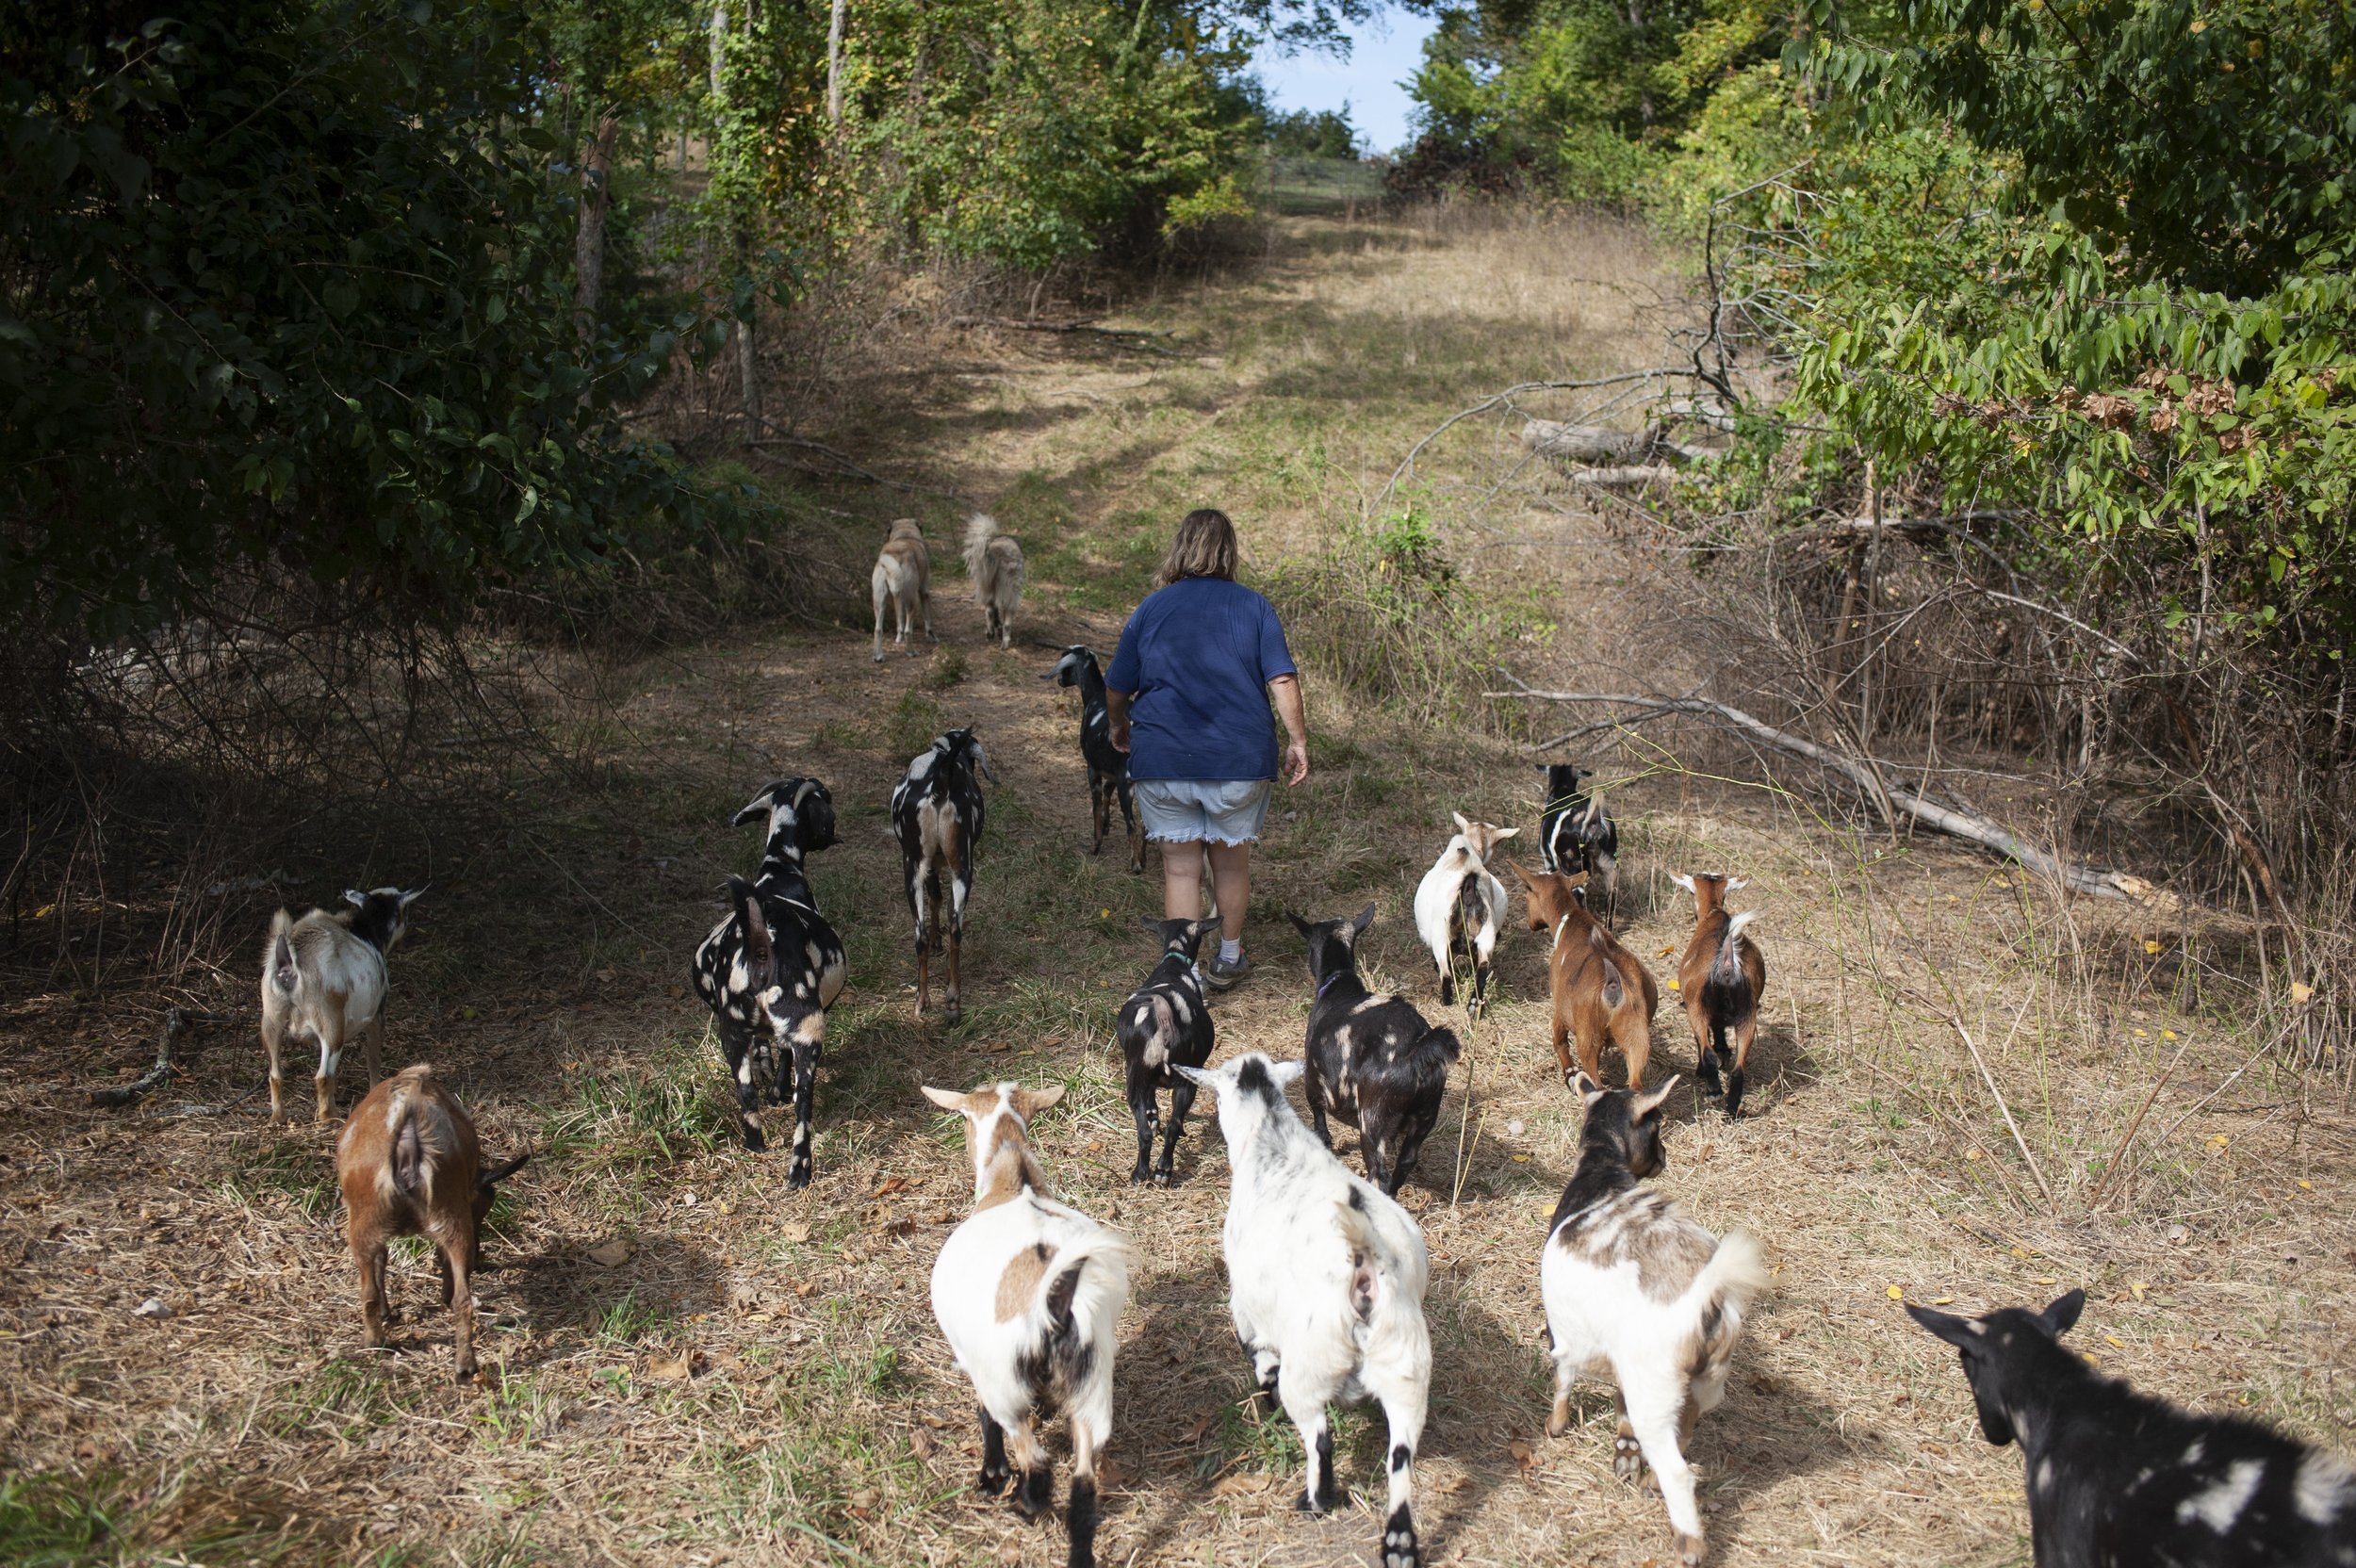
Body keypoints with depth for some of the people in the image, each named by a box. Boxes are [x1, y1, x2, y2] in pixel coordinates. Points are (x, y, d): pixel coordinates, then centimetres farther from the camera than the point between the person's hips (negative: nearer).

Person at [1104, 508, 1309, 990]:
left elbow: (1116, 691, 5)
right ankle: (1229, 959, 33)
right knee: (1232, 862, 17)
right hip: (1240, 760, 0)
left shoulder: (1151, 609, 2)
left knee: (1180, 867, 6)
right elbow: (1282, 681, -9)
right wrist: (1298, 742, 0)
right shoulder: (1254, 607, -1)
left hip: (1163, 761, 0)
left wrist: (1119, 730, 24)